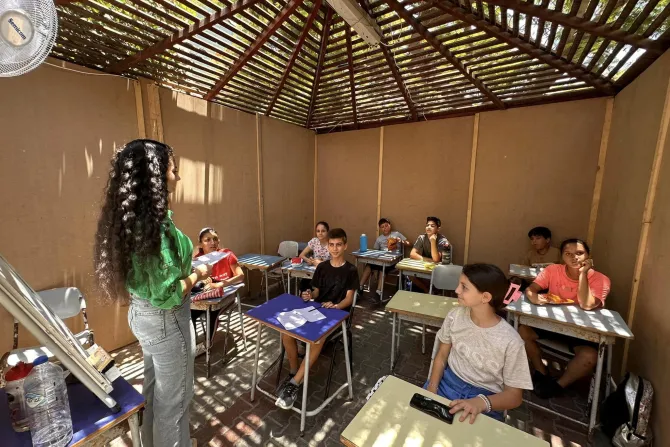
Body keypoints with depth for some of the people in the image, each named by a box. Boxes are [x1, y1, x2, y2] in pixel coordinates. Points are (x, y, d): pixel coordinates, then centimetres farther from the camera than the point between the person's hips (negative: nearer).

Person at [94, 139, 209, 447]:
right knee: (173, 398, 15)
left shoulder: (128, 217, 0)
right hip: (166, 320, -9)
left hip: (140, 313, 9)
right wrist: (198, 274, -13)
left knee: (153, 386, 29)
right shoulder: (155, 224, -29)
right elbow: (168, 296, -28)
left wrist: (186, 264, 9)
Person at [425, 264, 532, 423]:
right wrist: (432, 387, -12)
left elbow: (515, 395, -9)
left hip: (485, 398, -2)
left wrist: (482, 402, -27)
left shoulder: (510, 341, -19)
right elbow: (442, 355, 1)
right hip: (448, 382, 2)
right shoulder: (455, 315, -11)